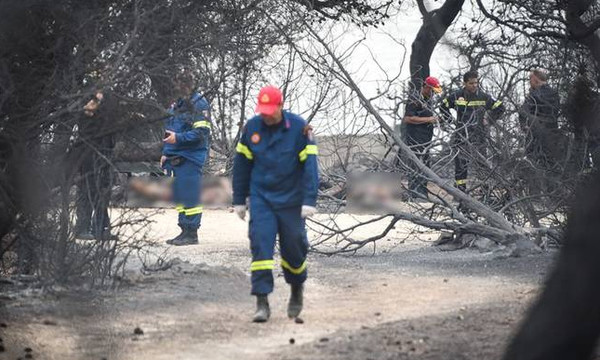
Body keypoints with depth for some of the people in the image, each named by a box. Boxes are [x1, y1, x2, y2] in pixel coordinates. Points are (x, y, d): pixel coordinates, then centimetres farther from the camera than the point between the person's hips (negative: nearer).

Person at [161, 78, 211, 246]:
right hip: (176, 157, 9)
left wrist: (178, 138, -22)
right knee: (179, 196, 11)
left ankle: (191, 233, -6)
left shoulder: (199, 104, -8)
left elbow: (201, 133, -16)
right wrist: (166, 153, 20)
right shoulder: (176, 104, 19)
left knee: (190, 196, -9)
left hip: (190, 158, -9)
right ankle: (185, 231, 17)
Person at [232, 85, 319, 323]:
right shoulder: (251, 127, 0)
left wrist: (309, 200, -17)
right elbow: (241, 164, 8)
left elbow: (310, 165, -11)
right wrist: (239, 200, 9)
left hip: (290, 200, -1)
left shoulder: (299, 128, -9)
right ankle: (262, 303, -11)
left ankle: (297, 288, 37)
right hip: (261, 199, 1)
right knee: (260, 245, -11)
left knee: (294, 247, 7)